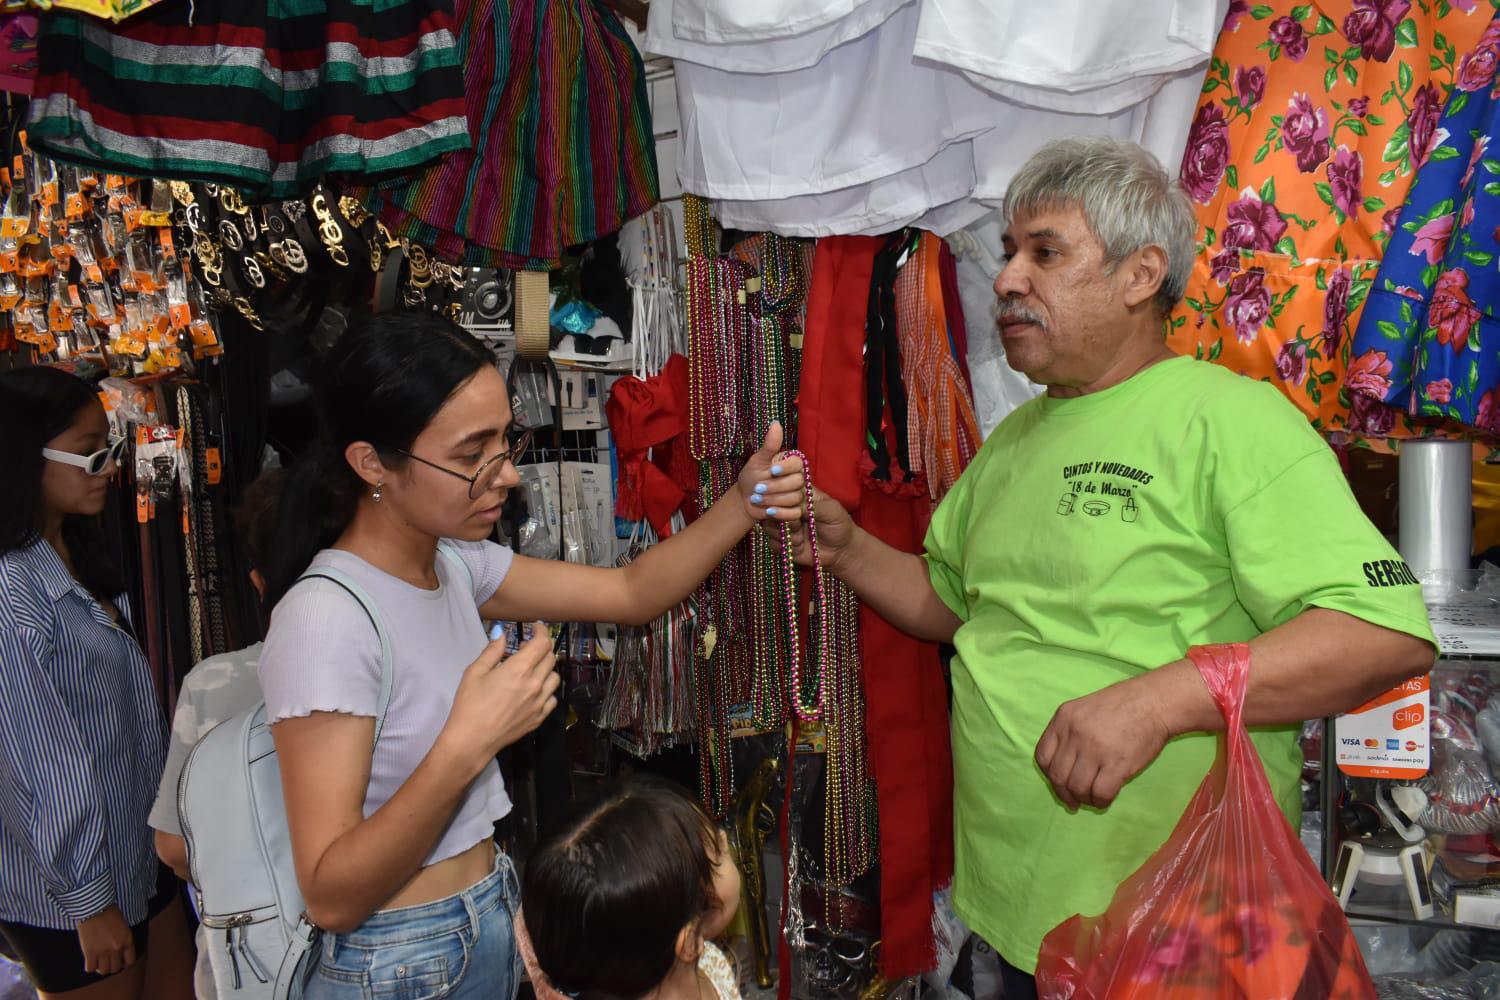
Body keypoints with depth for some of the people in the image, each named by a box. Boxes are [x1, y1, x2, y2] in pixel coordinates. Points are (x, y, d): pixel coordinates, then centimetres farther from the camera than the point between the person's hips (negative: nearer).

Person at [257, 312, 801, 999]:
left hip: (493, 916, 7)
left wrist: (743, 505, -10)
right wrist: (467, 745, -36)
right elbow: (331, 896, -26)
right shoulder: (325, 619, -26)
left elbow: (630, 592, 4)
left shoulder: (453, 564, -1)